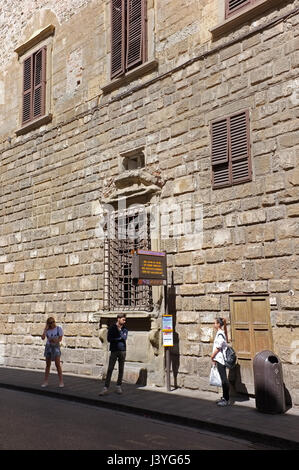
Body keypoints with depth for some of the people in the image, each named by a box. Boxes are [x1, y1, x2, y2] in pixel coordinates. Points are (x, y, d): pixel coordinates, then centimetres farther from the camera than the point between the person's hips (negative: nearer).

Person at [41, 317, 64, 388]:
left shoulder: (59, 328, -3)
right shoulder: (47, 330, 3)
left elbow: (60, 339, -4)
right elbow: (43, 337, -10)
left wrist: (55, 340, -24)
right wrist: (46, 329, -10)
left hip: (56, 347, -3)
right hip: (48, 347, 3)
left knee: (57, 364, -10)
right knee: (48, 364, 8)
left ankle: (61, 381, -6)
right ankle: (45, 381, 15)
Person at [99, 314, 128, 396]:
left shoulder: (125, 329, 10)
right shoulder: (112, 328, 1)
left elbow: (124, 338, -7)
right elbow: (109, 339, -9)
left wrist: (120, 330, -10)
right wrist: (119, 338, -7)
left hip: (122, 351, 3)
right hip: (114, 351, -3)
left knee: (121, 370, 6)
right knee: (110, 369, -7)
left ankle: (118, 386, 17)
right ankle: (106, 388, -7)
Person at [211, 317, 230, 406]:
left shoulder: (220, 334, -16)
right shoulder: (220, 333, 14)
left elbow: (218, 347, -17)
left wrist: (212, 356, -6)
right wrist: (214, 357, 16)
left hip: (220, 359, -10)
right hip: (220, 359, 10)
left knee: (224, 379, -6)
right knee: (223, 379, 14)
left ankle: (227, 400, -3)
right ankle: (224, 397, 21)